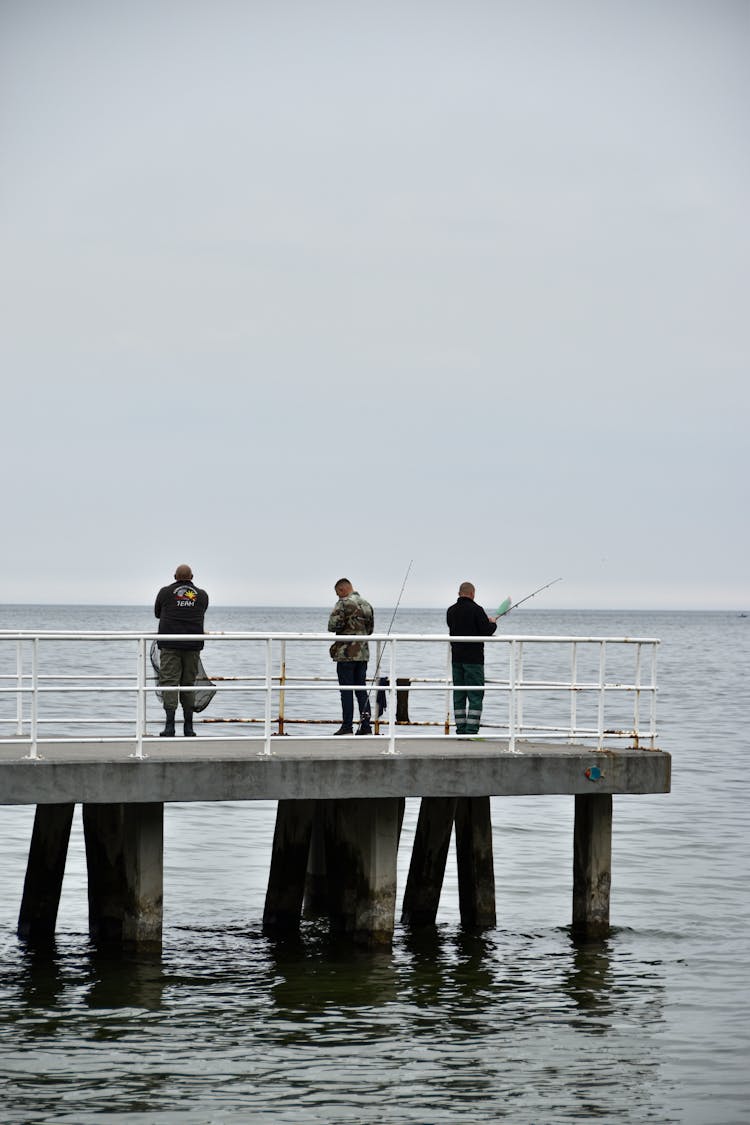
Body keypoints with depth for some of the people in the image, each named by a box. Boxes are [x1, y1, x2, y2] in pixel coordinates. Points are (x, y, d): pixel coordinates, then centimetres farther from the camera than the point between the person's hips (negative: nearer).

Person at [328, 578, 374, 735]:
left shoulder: (344, 603, -11)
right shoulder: (366, 604, 13)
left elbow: (332, 626, -14)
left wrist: (340, 628, 5)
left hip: (346, 653, -7)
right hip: (363, 653, 7)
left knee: (346, 691, -2)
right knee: (361, 690, 10)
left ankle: (347, 727, -2)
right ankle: (365, 726, 7)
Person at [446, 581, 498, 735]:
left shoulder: (451, 611, 8)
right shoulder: (476, 609, -12)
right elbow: (487, 631, -16)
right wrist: (493, 623, 7)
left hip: (456, 658, 6)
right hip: (473, 658, -6)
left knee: (458, 695, 9)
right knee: (475, 695, -4)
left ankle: (460, 730, 8)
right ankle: (471, 730, -11)